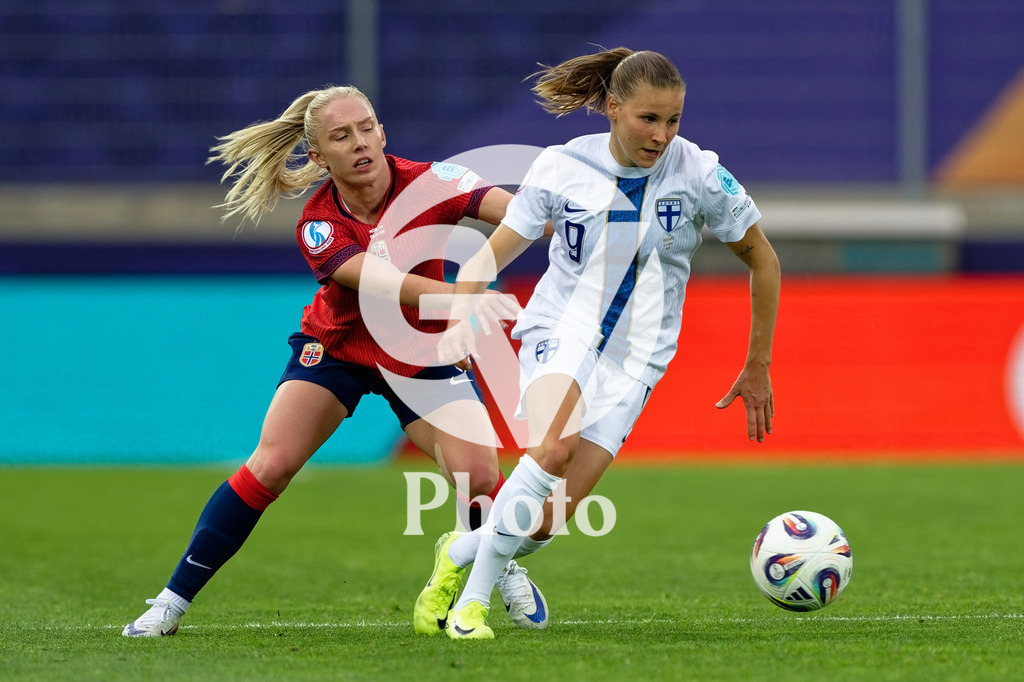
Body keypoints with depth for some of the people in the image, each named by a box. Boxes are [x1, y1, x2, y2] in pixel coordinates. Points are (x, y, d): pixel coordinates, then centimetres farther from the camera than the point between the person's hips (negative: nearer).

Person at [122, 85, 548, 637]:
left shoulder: (426, 183, -23)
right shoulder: (318, 226, -24)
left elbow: (516, 212, -35)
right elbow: (383, 283, -39)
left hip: (421, 356, 1)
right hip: (337, 346, -1)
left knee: (478, 474, -17)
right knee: (270, 463, -14)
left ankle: (503, 568, 17)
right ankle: (173, 601, -4)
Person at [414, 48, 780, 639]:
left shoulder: (699, 173, -10)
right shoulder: (563, 167, -8)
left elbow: (762, 259, 3)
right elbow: (493, 253, 1)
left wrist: (758, 368, 6)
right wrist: (459, 317, -18)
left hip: (634, 355, 1)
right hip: (561, 330, -1)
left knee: (549, 519, -13)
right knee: (553, 445, -35)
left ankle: (461, 552, 20)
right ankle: (474, 595, -20)